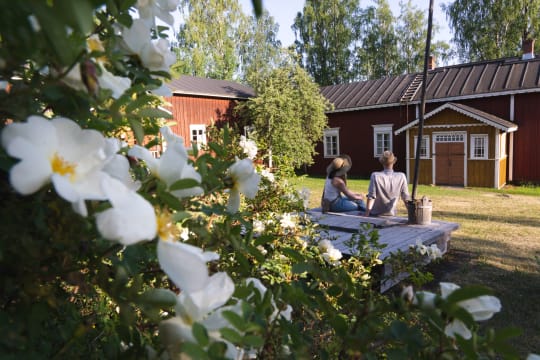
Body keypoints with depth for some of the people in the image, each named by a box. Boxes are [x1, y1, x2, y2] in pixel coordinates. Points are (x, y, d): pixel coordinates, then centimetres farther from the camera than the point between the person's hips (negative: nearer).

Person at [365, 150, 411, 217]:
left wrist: (366, 214, -9)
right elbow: (406, 198, -3)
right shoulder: (401, 177, -9)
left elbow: (371, 197, -14)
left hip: (375, 215, -2)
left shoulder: (375, 176, -15)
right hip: (391, 215, 2)